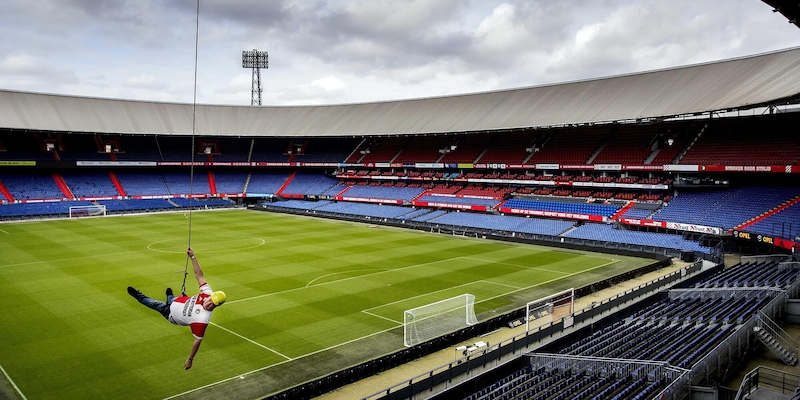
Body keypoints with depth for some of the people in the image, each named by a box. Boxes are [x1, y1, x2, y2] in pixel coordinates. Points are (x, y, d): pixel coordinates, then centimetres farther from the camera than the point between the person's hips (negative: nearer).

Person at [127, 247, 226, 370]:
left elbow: (198, 340, -36)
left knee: (155, 304, 15)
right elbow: (199, 274, -28)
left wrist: (190, 360, -29)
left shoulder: (202, 320, -45)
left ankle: (138, 296, 47)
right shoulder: (208, 293, -34)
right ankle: (170, 296, 76)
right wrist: (192, 256, -35)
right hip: (179, 301, 4)